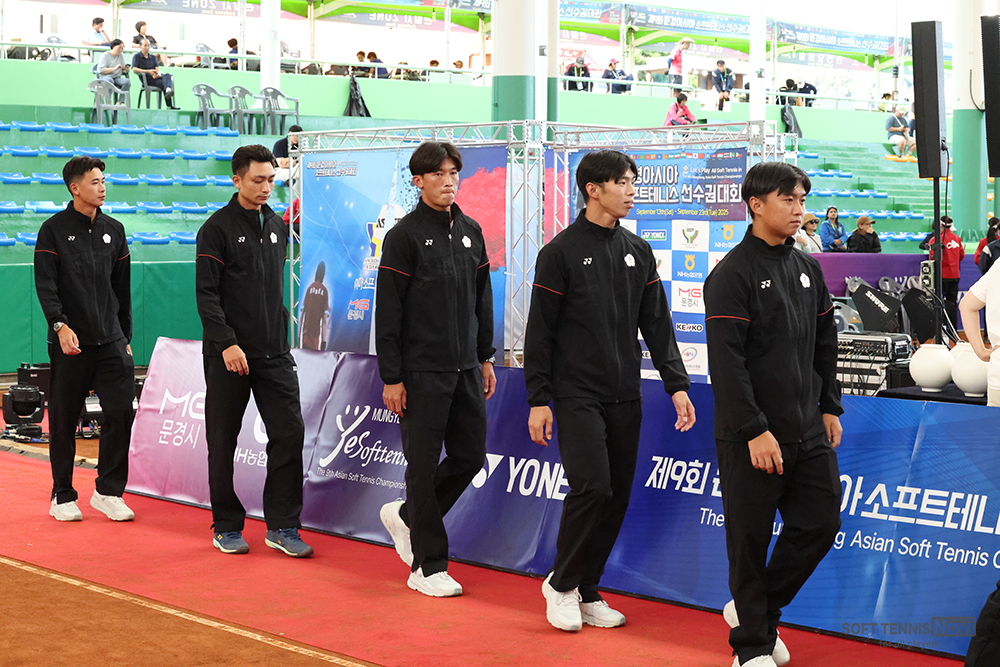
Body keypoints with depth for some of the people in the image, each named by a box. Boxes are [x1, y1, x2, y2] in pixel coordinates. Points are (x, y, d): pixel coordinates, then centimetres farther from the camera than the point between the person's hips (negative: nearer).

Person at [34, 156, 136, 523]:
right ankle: (62, 497, 15)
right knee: (63, 421, 3)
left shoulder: (114, 230, 12)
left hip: (110, 341, 4)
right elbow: (45, 284, -10)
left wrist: (125, 337, 16)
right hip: (69, 342, -3)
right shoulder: (54, 230, -2)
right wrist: (60, 326, -24)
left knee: (121, 411, -6)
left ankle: (108, 492, 5)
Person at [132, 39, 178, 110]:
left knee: (167, 76, -32)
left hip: (156, 77, 4)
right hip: (148, 80, -4)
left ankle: (168, 90, -64)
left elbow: (157, 68, 11)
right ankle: (169, 106, -49)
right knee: (164, 84, -32)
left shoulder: (153, 57, 26)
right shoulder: (136, 57, 9)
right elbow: (134, 69, -8)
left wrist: (158, 74, -16)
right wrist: (148, 71, -18)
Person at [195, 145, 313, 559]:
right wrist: (226, 342, -21)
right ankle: (227, 527, 15)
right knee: (223, 443, 4)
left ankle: (282, 525, 4)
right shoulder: (217, 228, -6)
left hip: (275, 354, 5)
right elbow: (206, 294, -12)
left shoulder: (277, 227, 13)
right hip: (228, 355, -5)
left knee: (289, 433, -3)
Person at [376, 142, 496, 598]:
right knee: (425, 464, -1)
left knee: (470, 456, 9)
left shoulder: (471, 231, 11)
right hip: (422, 371, -6)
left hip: (466, 370, 7)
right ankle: (427, 566, 8)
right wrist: (391, 378, -13)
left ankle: (405, 515, 30)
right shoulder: (404, 235, -8)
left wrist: (485, 358, 15)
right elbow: (388, 311, -10)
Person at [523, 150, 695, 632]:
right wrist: (538, 400, -9)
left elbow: (656, 324, 12)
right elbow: (540, 330, -5)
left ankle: (587, 591, 17)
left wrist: (676, 384, 3)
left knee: (617, 496, 5)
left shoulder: (638, 252, 11)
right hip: (576, 396, -6)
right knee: (592, 487, -15)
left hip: (625, 398, 6)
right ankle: (561, 584, 4)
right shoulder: (561, 252, -5)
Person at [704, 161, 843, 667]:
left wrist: (829, 408, 15)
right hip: (751, 437, -7)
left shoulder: (808, 270, 13)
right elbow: (726, 360, -16)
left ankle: (753, 608, 26)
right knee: (751, 538, 0)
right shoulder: (732, 274, -11)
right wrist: (755, 430, -19)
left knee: (820, 524, 7)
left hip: (808, 433, 7)